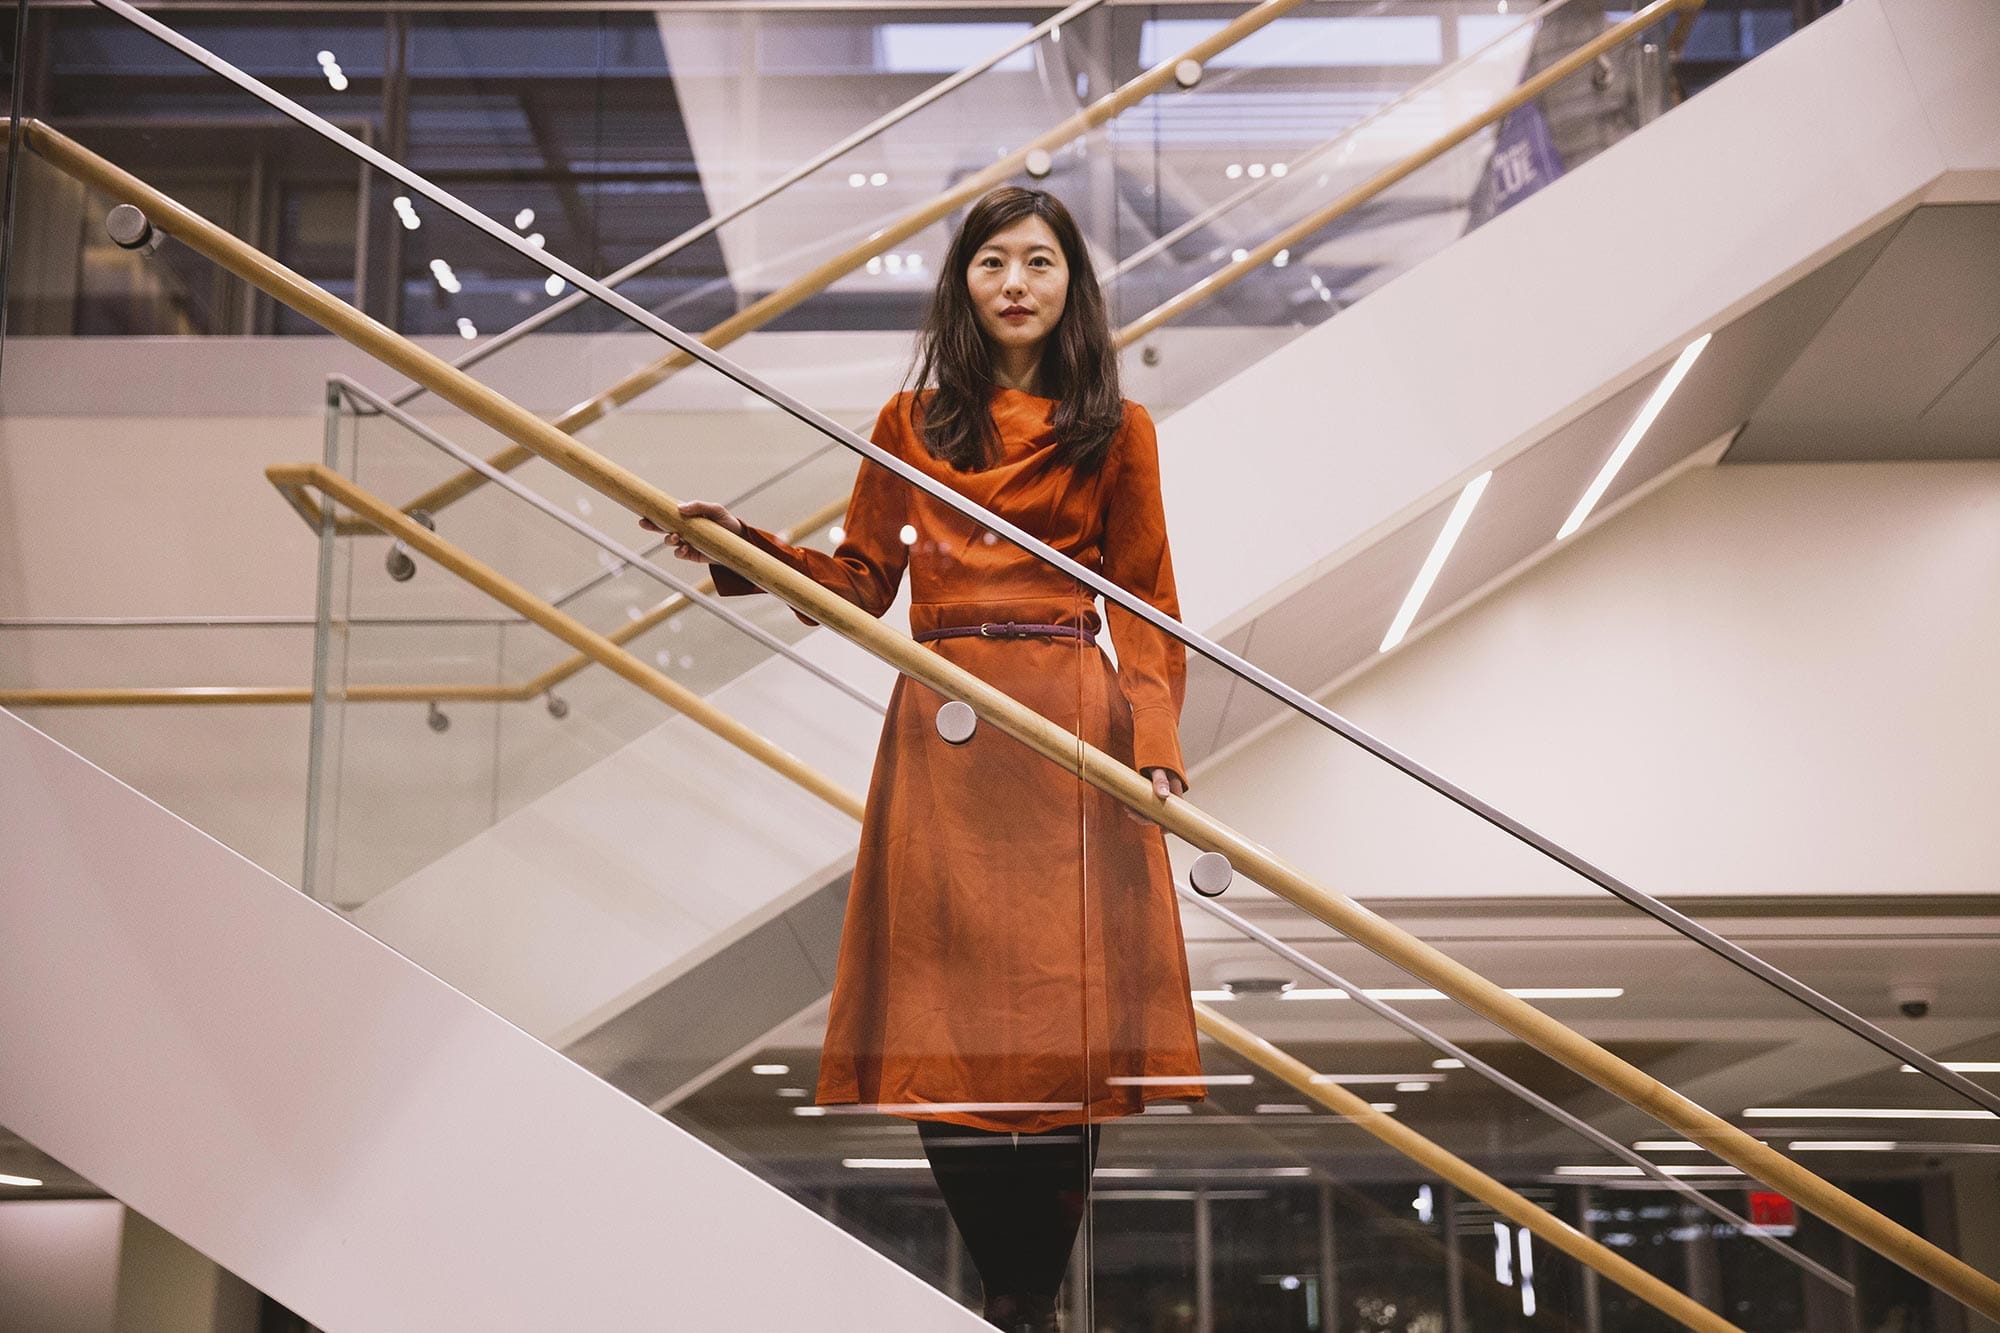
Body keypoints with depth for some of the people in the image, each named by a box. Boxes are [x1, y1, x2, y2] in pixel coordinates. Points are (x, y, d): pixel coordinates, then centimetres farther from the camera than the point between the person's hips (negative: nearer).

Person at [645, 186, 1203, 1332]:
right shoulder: (911, 424, 12)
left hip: (1070, 738, -2)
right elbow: (863, 581, 14)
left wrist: (1156, 748, -5)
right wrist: (744, 545, 0)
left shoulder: (1114, 430, 8)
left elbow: (1145, 604, 6)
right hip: (940, 738, 2)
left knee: (1066, 1012, -5)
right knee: (944, 1027, 0)